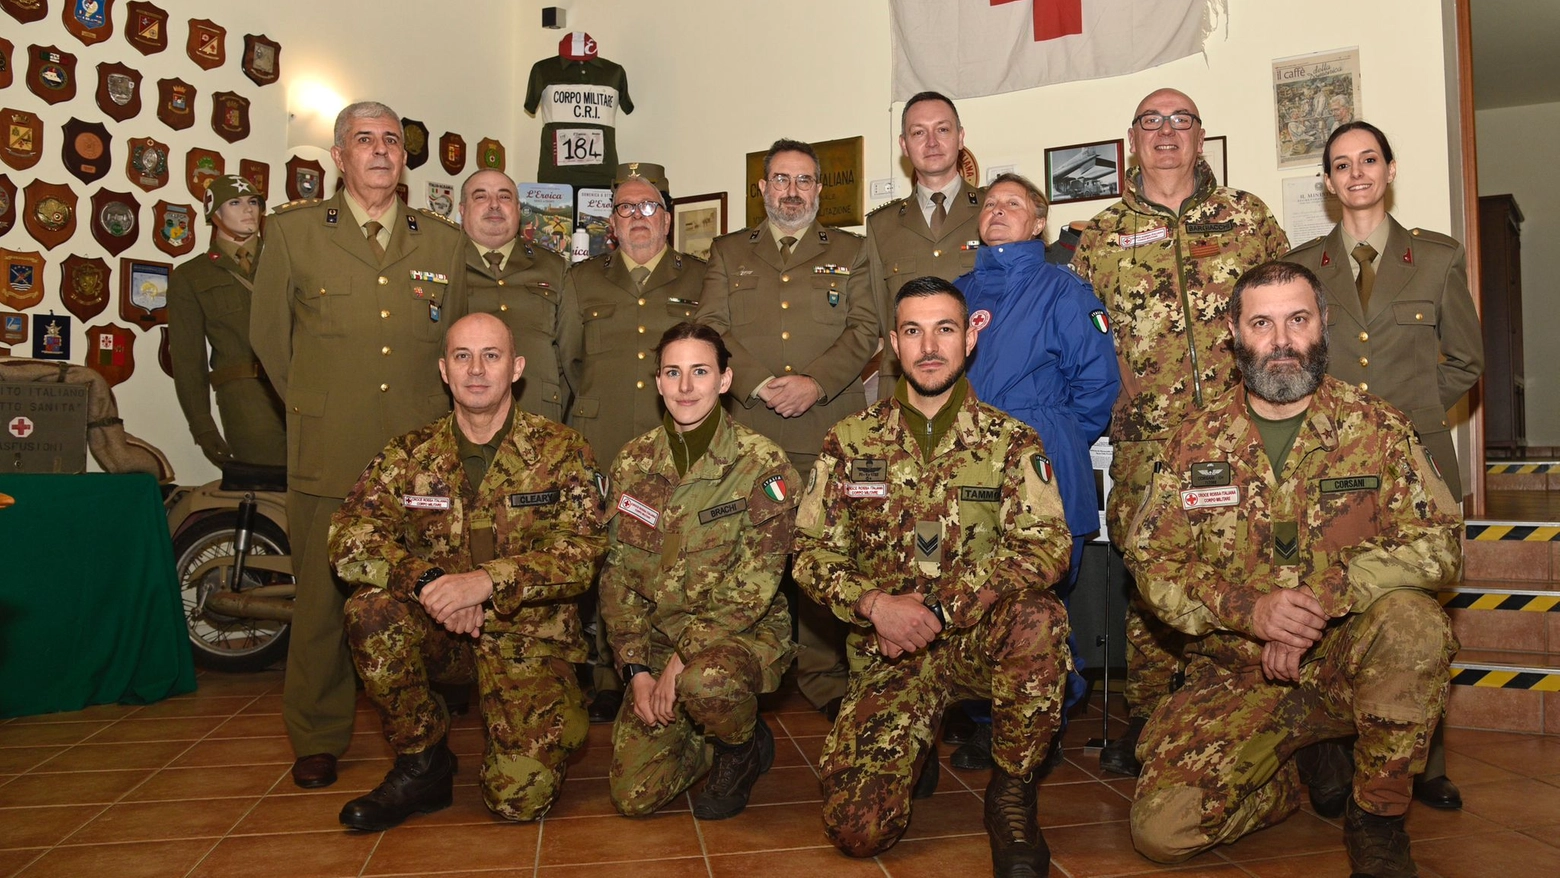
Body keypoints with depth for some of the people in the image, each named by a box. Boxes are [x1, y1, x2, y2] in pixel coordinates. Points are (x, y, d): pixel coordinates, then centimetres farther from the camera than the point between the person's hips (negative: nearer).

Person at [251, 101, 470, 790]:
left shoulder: (445, 241, 12)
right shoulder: (293, 231, 8)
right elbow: (269, 335, 14)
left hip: (420, 447, 1)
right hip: (329, 449, -1)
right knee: (323, 592, 4)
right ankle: (317, 739, 20)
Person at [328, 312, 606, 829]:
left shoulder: (561, 451, -4)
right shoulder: (410, 456, 4)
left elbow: (582, 553, -13)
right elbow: (348, 538, -8)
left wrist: (488, 581, -28)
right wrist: (426, 582, -26)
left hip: (529, 637, -2)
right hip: (441, 633, 3)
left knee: (521, 798, -17)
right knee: (372, 609, -29)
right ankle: (422, 764, -7)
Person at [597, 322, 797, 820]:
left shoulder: (764, 466, -13)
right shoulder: (633, 463, 1)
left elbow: (752, 590, -15)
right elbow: (618, 576, 3)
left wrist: (682, 660, -20)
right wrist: (638, 668, -6)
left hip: (744, 634, -4)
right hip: (657, 640, 4)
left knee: (706, 682, -38)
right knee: (634, 795, -6)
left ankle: (745, 747, -2)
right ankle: (708, 744, 26)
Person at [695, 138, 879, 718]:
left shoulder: (849, 252, 17)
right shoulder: (728, 252, 19)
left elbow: (864, 331, 5)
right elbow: (711, 328, 6)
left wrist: (815, 383, -10)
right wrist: (758, 385, -8)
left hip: (826, 429, -1)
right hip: (746, 428, 1)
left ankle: (824, 677, 9)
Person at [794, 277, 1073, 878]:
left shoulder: (1011, 441, 0)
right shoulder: (851, 440, 4)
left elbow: (1047, 547, -13)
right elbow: (813, 554, 2)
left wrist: (937, 609, -21)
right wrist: (875, 605, -18)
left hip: (981, 637, 0)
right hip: (889, 649, 1)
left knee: (1037, 615, -36)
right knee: (857, 828, -16)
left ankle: (1012, 793, -11)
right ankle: (913, 754, 22)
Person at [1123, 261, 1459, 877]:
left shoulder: (1377, 427, 0)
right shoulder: (1196, 440, 1)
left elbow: (1438, 539, -10)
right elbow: (1150, 560, -3)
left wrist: (1323, 598, -24)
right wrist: (1248, 609, -21)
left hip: (1349, 661, 0)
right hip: (1236, 675, 1)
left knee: (1412, 619, -35)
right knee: (1159, 827, -15)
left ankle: (1377, 814, -9)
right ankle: (1290, 781, 18)